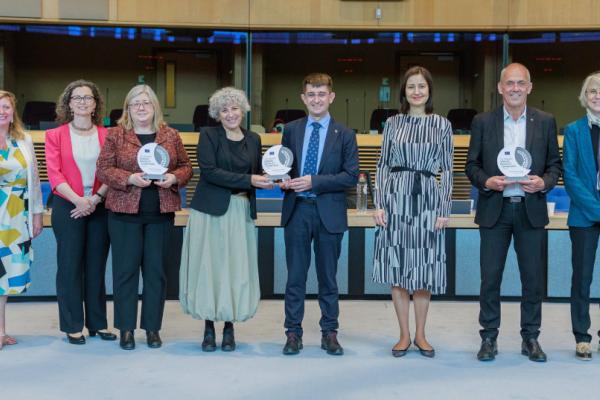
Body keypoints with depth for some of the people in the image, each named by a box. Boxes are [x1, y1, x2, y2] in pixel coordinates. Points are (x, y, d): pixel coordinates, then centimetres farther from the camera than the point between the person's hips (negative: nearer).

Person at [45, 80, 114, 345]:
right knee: (70, 266, 2)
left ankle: (97, 323, 17)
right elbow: (54, 173, -5)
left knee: (97, 266, 7)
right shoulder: (55, 135, 3)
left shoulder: (106, 135, 6)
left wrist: (95, 199, -14)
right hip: (68, 207, -1)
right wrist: (79, 200, -17)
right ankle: (72, 326, 11)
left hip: (99, 207, 2)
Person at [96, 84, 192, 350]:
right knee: (126, 269, 2)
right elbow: (103, 169, -2)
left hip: (161, 213, 2)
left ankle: (153, 328, 16)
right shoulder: (115, 135, 4)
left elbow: (186, 166, 11)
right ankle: (126, 328, 13)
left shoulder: (171, 135, 9)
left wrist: (174, 178, -10)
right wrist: (130, 178, -18)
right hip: (125, 211, -2)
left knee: (156, 270, 6)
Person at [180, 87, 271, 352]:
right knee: (210, 265, 0)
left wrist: (266, 180, -7)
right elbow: (209, 171, -13)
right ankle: (209, 327, 10)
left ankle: (229, 327, 12)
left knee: (237, 267, 2)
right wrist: (248, 180, -18)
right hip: (211, 210, -3)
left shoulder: (253, 139, 12)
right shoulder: (208, 136, -1)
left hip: (241, 212, 3)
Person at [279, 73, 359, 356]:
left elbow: (351, 176, -6)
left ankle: (329, 332, 18)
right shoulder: (291, 130, 8)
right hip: (297, 210, 2)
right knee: (295, 275, 5)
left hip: (329, 213, -1)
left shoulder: (344, 135, 1)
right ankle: (293, 332, 14)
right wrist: (283, 180, -11)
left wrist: (314, 181, -15)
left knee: (328, 276, 8)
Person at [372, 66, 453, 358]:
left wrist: (444, 210, -2)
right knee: (397, 268, 4)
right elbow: (382, 166, 7)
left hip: (427, 200, 0)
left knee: (424, 268, 4)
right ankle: (404, 334, 15)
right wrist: (379, 204, -3)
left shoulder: (442, 125, 5)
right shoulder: (393, 123, 7)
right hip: (395, 198, 1)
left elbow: (447, 171, 4)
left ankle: (420, 334, 19)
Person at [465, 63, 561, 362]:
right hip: (494, 209, 0)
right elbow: (472, 164, 5)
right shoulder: (482, 122, 4)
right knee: (490, 277, 3)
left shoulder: (545, 122, 6)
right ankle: (489, 337, 14)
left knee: (533, 278, 6)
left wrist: (544, 182, -12)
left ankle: (530, 338, 18)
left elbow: (554, 164, 8)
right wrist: (486, 181, -14)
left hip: (531, 209, 1)